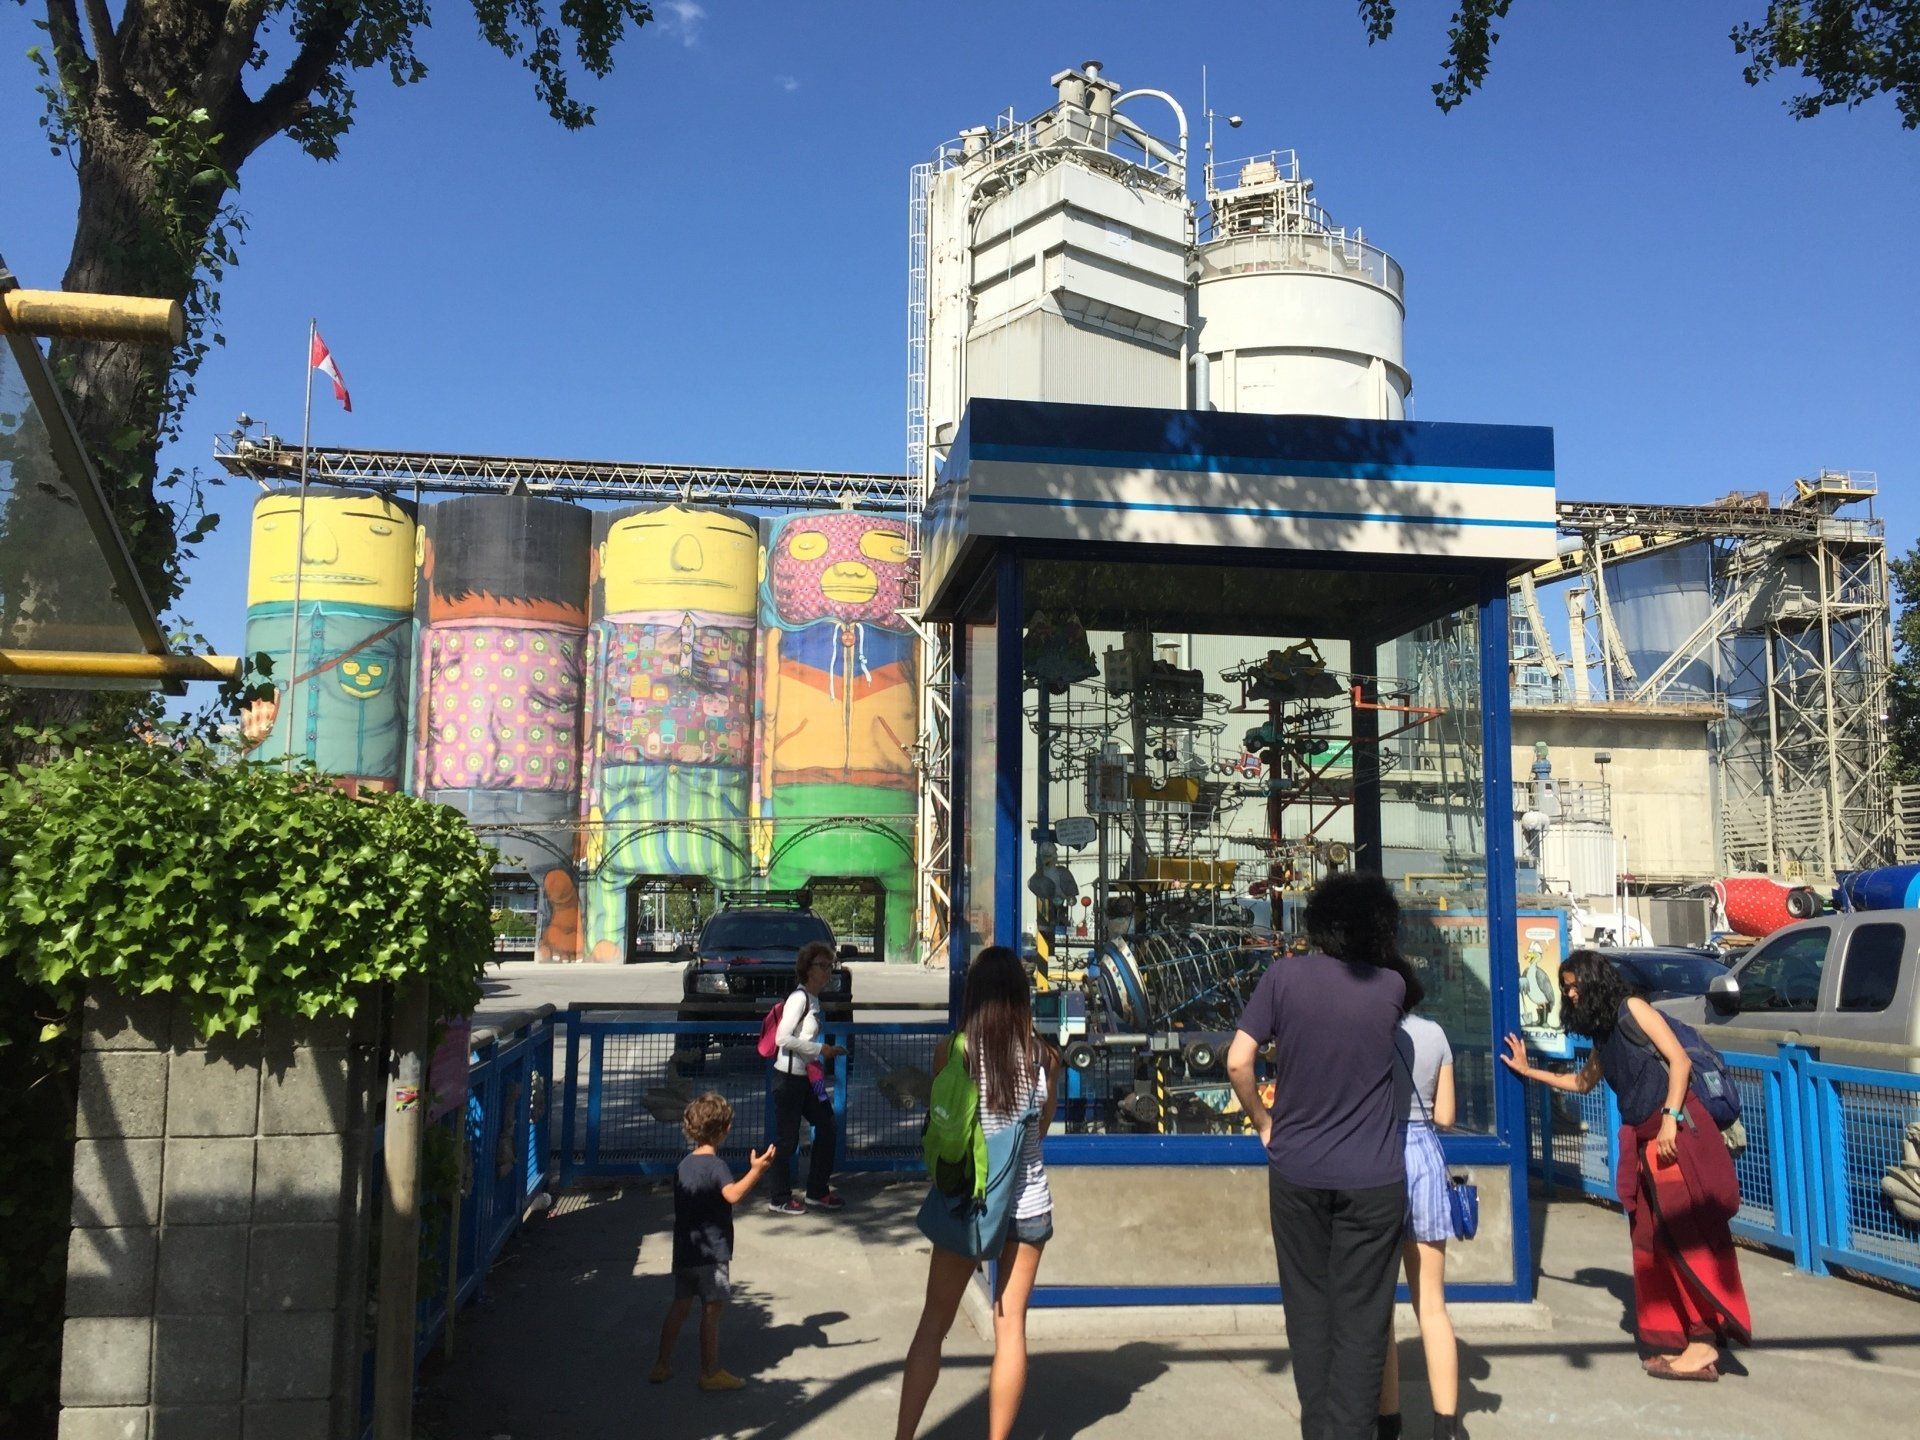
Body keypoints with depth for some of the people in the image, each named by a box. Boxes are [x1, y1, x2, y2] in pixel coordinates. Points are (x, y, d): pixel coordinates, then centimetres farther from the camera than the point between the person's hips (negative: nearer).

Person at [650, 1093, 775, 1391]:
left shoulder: (684, 1164, 10)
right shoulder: (715, 1165, -16)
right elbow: (733, 1194, -34)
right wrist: (756, 1170, -42)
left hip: (684, 1250, 8)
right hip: (711, 1253, -8)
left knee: (680, 1306, 16)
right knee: (712, 1310, 0)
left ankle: (662, 1366, 21)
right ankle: (710, 1373, 7)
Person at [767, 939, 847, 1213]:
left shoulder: (814, 1000, 13)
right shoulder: (799, 997, -15)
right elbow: (782, 1038, -22)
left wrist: (827, 1052, 7)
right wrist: (820, 1050, -17)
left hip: (805, 1077, 10)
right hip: (788, 1077, -10)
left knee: (826, 1126, 12)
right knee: (787, 1139, 0)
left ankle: (818, 1191, 23)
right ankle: (780, 1199, 12)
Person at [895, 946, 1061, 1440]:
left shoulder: (952, 1050, -11)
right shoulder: (1043, 1056, -6)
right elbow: (1042, 1126, 6)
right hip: (1028, 1202, 1)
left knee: (933, 1325, 10)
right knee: (1010, 1327, 10)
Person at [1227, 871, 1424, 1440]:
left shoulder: (1285, 976, -7)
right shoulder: (1390, 986, -4)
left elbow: (1237, 1062, -9)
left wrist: (1264, 1123, 4)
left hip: (1296, 1171, 1)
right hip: (1372, 1178, -1)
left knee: (1308, 1310, 15)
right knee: (1361, 1319, 5)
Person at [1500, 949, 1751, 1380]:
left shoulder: (1632, 1009, -3)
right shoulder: (1602, 1035, 20)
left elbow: (1679, 1060, -11)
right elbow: (1583, 1082, 35)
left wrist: (1670, 1119, -18)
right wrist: (1529, 1072, 35)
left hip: (1677, 1132, -8)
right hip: (1642, 1142, 9)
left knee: (1685, 1237, -10)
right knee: (1653, 1243, 6)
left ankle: (1705, 1340, -8)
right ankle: (1674, 1342, 11)